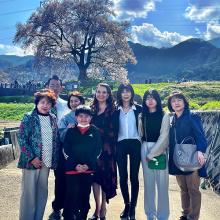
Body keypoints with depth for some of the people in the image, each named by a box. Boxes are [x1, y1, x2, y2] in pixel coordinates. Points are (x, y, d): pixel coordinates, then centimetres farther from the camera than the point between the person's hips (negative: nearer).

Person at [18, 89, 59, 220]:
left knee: (43, 192, 12)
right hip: (32, 161, -5)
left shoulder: (53, 118, 9)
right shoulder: (29, 117, -5)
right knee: (29, 192, 0)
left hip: (47, 161, 5)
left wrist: (55, 159, 5)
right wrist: (32, 158, -15)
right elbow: (22, 139, -9)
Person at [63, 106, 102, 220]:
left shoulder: (95, 131, 6)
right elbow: (66, 150, 1)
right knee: (71, 196, -3)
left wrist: (88, 165, -9)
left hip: (88, 169, 1)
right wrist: (75, 165, -10)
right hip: (72, 169, 0)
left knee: (85, 196, 9)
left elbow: (97, 150, 1)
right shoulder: (71, 131, 6)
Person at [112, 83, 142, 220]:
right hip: (120, 145, 1)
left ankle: (133, 207, 13)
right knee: (123, 176, 5)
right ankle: (126, 205, 21)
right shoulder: (116, 110, 4)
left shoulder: (138, 109, 1)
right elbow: (113, 129, 5)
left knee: (134, 176, 2)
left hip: (135, 144, -1)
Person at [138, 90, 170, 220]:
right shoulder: (142, 116, 9)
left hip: (159, 150, -3)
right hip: (145, 150, 3)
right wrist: (145, 152, 1)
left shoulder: (164, 116, -2)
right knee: (148, 183, 9)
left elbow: (164, 137, -8)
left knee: (162, 183, -2)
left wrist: (152, 154, -10)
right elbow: (140, 134, 11)